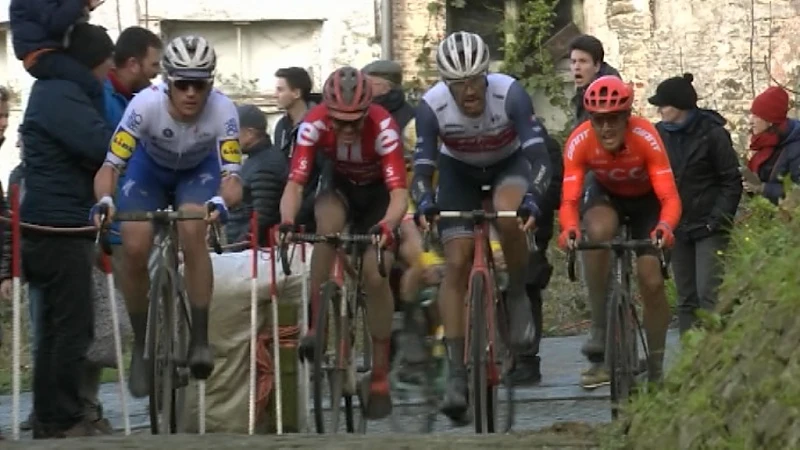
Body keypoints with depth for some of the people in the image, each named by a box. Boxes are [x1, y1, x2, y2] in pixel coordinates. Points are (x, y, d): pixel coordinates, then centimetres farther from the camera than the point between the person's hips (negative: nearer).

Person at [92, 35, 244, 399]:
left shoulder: (222, 110, -34)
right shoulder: (146, 104, -35)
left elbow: (232, 175, -36)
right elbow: (110, 165, -33)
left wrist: (221, 201, -58)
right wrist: (104, 200, -54)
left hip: (199, 170, -1)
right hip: (150, 168, 1)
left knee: (193, 233, -29)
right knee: (134, 249, -17)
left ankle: (200, 339, -20)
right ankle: (140, 346, 5)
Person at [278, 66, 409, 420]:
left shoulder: (383, 127, -36)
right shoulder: (314, 125, -31)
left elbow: (399, 192, -42)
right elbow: (295, 183, -35)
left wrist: (386, 226, -62)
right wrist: (287, 222, -55)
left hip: (378, 192, -1)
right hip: (339, 185, 1)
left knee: (376, 276, -16)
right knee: (328, 225, -34)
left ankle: (380, 376, -4)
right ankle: (318, 324, -24)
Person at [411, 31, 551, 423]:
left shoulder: (510, 94, -33)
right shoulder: (432, 107, -29)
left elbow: (538, 155, -37)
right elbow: (422, 166, -29)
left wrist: (532, 197, -55)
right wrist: (424, 201, -50)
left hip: (510, 163, -1)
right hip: (459, 170, 1)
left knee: (509, 219, -35)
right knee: (456, 264, -10)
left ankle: (518, 298, -6)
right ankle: (456, 375, -8)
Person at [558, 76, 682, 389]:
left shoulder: (645, 137, -35)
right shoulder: (580, 142, -30)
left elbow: (670, 197, -38)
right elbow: (569, 201, -33)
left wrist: (665, 226, -60)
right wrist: (569, 229, -55)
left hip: (646, 201, -1)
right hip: (607, 196, 1)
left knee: (651, 280, -13)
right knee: (598, 232, -34)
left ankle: (656, 369, 7)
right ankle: (599, 336, -26)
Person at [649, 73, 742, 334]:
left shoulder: (712, 134, -7)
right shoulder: (658, 134, 5)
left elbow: (732, 183, -5)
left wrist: (717, 221, -13)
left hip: (708, 228, -5)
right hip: (678, 228, 5)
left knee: (709, 295, -13)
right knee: (686, 300, 6)